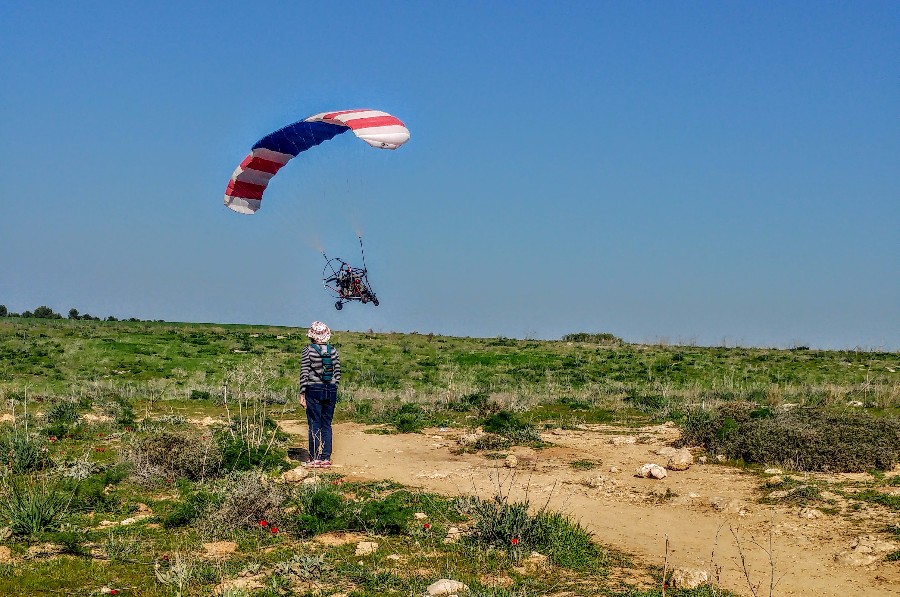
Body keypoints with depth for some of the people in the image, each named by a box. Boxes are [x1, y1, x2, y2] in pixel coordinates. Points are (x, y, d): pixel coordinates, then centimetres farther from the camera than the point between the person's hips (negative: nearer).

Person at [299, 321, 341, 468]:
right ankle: (326, 458, 8)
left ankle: (315, 459, 3)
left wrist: (302, 394, -3)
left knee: (314, 425, 3)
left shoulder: (308, 350, -7)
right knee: (327, 425, 8)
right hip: (331, 390, 3)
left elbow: (304, 373, -7)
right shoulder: (333, 351, 2)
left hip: (314, 390, -3)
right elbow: (337, 373, 6)